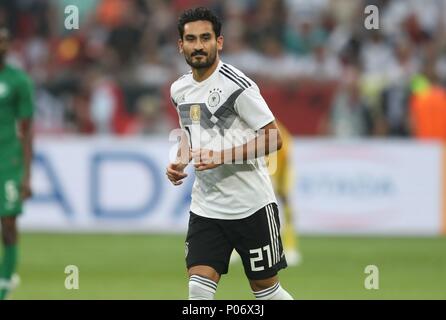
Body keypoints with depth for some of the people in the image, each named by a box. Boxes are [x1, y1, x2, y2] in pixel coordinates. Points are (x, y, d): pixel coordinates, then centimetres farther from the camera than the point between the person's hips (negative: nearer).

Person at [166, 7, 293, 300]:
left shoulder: (237, 86, -15)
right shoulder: (179, 90, 7)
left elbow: (273, 138, -15)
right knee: (199, 289, -9)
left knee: (266, 289, 5)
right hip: (206, 207, 5)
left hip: (251, 206, -5)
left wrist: (222, 157, -23)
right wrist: (180, 161, 4)